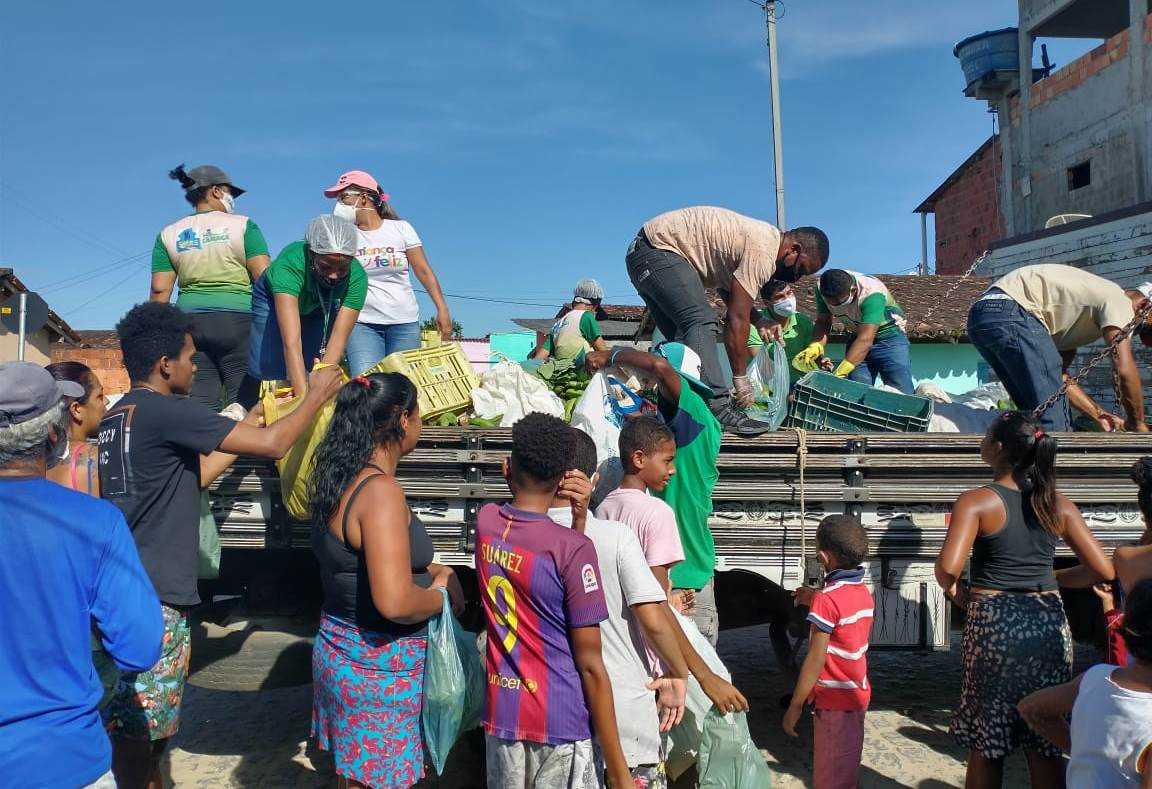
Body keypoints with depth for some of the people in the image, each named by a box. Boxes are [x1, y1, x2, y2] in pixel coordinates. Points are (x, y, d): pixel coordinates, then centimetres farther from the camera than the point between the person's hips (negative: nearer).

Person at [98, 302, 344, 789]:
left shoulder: (116, 416, 13)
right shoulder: (165, 411, -16)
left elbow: (195, 477, 18)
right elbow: (273, 444, -18)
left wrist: (253, 418, 21)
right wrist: (317, 395, -2)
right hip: (156, 599, -10)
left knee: (148, 728, 19)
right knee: (140, 732, 1)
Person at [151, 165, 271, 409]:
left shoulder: (169, 234, 11)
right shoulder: (243, 225, 1)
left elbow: (159, 291, 6)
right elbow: (264, 277, -8)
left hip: (189, 321, 4)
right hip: (238, 321, -3)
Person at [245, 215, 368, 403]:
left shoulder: (357, 277, -33)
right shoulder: (289, 264, -41)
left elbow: (338, 340, -35)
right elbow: (292, 342, -49)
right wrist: (304, 397, -56)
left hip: (320, 308, 2)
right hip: (274, 299, -2)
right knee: (267, 371, -16)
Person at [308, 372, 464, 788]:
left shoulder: (344, 477, 3)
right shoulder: (381, 491, -25)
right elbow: (395, 604, -32)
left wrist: (431, 570, 9)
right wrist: (439, 595, -13)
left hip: (340, 647, 9)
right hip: (378, 667, -9)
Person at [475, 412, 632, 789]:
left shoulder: (486, 521, -4)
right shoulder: (573, 549, -20)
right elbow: (591, 665, -17)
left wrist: (578, 516, -7)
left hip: (501, 715, 6)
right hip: (562, 724, -5)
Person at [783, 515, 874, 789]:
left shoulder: (827, 599, -22)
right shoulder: (863, 591, 2)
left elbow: (816, 660, -21)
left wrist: (795, 706, -14)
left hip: (835, 702, -8)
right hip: (858, 695, 8)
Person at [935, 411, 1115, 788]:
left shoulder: (976, 502, -11)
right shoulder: (1058, 505, 2)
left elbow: (948, 567, -24)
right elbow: (1103, 571, 2)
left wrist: (951, 589, -3)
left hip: (993, 623, -4)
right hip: (1049, 623, 4)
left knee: (985, 745, 11)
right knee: (1046, 746, 15)